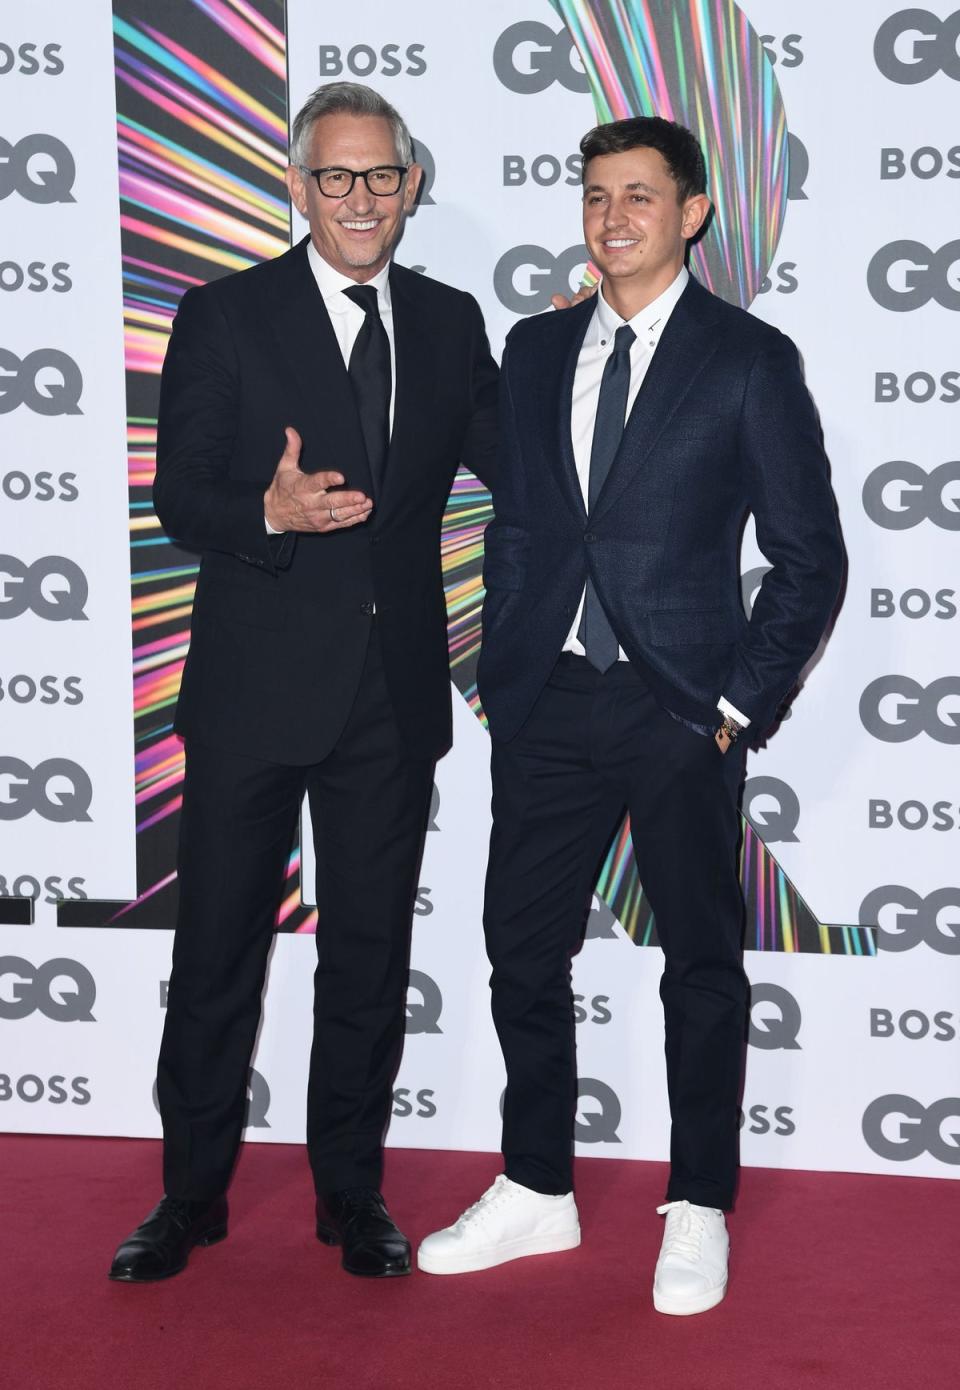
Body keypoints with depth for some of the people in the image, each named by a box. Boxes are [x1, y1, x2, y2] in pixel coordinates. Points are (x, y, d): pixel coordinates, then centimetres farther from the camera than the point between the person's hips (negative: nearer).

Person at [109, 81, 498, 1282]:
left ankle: (351, 1194, 25)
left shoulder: (450, 325, 8)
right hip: (257, 686, -3)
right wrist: (271, 512, -26)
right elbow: (181, 498, -8)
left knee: (370, 951, 11)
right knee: (219, 946, 6)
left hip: (393, 688, 3)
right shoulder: (223, 319, -3)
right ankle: (192, 1195, 21)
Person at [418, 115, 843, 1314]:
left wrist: (739, 702, -9)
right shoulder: (536, 350, 9)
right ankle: (536, 1194, 25)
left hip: (680, 710, -4)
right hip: (549, 706, 4)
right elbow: (513, 525, 14)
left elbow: (810, 555, -4)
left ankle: (699, 1213, 21)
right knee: (522, 948, 9)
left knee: (701, 962, 7)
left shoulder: (749, 360, -4)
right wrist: (500, 672, 6)